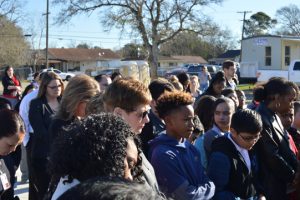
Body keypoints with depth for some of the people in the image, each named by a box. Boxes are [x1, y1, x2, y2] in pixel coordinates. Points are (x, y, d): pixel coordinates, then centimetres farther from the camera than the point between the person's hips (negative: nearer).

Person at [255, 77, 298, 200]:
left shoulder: (274, 116, 10)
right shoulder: (261, 119, -21)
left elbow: (285, 148, 12)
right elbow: (272, 156, -21)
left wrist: (295, 169, 1)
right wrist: (293, 176, -9)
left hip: (281, 182, 9)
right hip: (270, 185, -9)